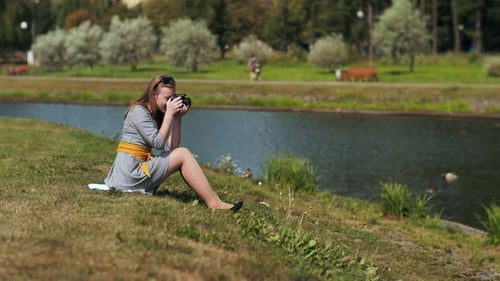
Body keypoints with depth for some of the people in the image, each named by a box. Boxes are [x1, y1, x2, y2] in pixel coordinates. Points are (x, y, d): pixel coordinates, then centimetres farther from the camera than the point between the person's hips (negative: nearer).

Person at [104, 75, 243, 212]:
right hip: (129, 174, -8)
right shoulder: (138, 111, -10)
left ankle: (213, 201, -12)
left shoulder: (156, 115, 14)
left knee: (181, 154, 2)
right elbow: (158, 143, -18)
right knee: (183, 155, -12)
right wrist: (169, 114, -13)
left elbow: (172, 148, 4)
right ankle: (214, 204, -17)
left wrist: (177, 118, -3)